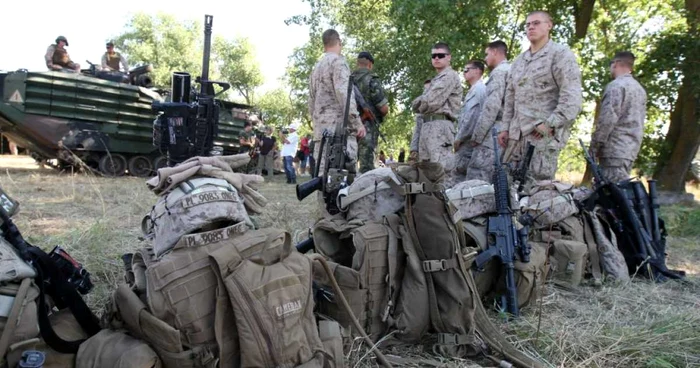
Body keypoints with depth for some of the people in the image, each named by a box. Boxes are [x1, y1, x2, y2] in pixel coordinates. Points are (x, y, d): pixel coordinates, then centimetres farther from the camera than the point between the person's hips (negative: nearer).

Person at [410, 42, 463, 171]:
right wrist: (420, 103, 3)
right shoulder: (437, 79, 28)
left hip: (440, 125, -10)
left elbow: (431, 101, -12)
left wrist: (418, 105, 7)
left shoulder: (450, 76, -2)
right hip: (428, 126, 10)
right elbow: (423, 101, 25)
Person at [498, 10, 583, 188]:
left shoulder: (560, 54, 0)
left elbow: (572, 96, -10)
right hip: (516, 134, 7)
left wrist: (550, 124, -18)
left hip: (544, 134, -7)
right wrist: (505, 127, 14)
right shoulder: (518, 61, 23)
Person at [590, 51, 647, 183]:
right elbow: (639, 121, 21)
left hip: (615, 150, -9)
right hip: (631, 149, 9)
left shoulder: (616, 85, -8)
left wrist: (594, 147, -12)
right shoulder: (640, 89, 21)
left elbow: (607, 119, -17)